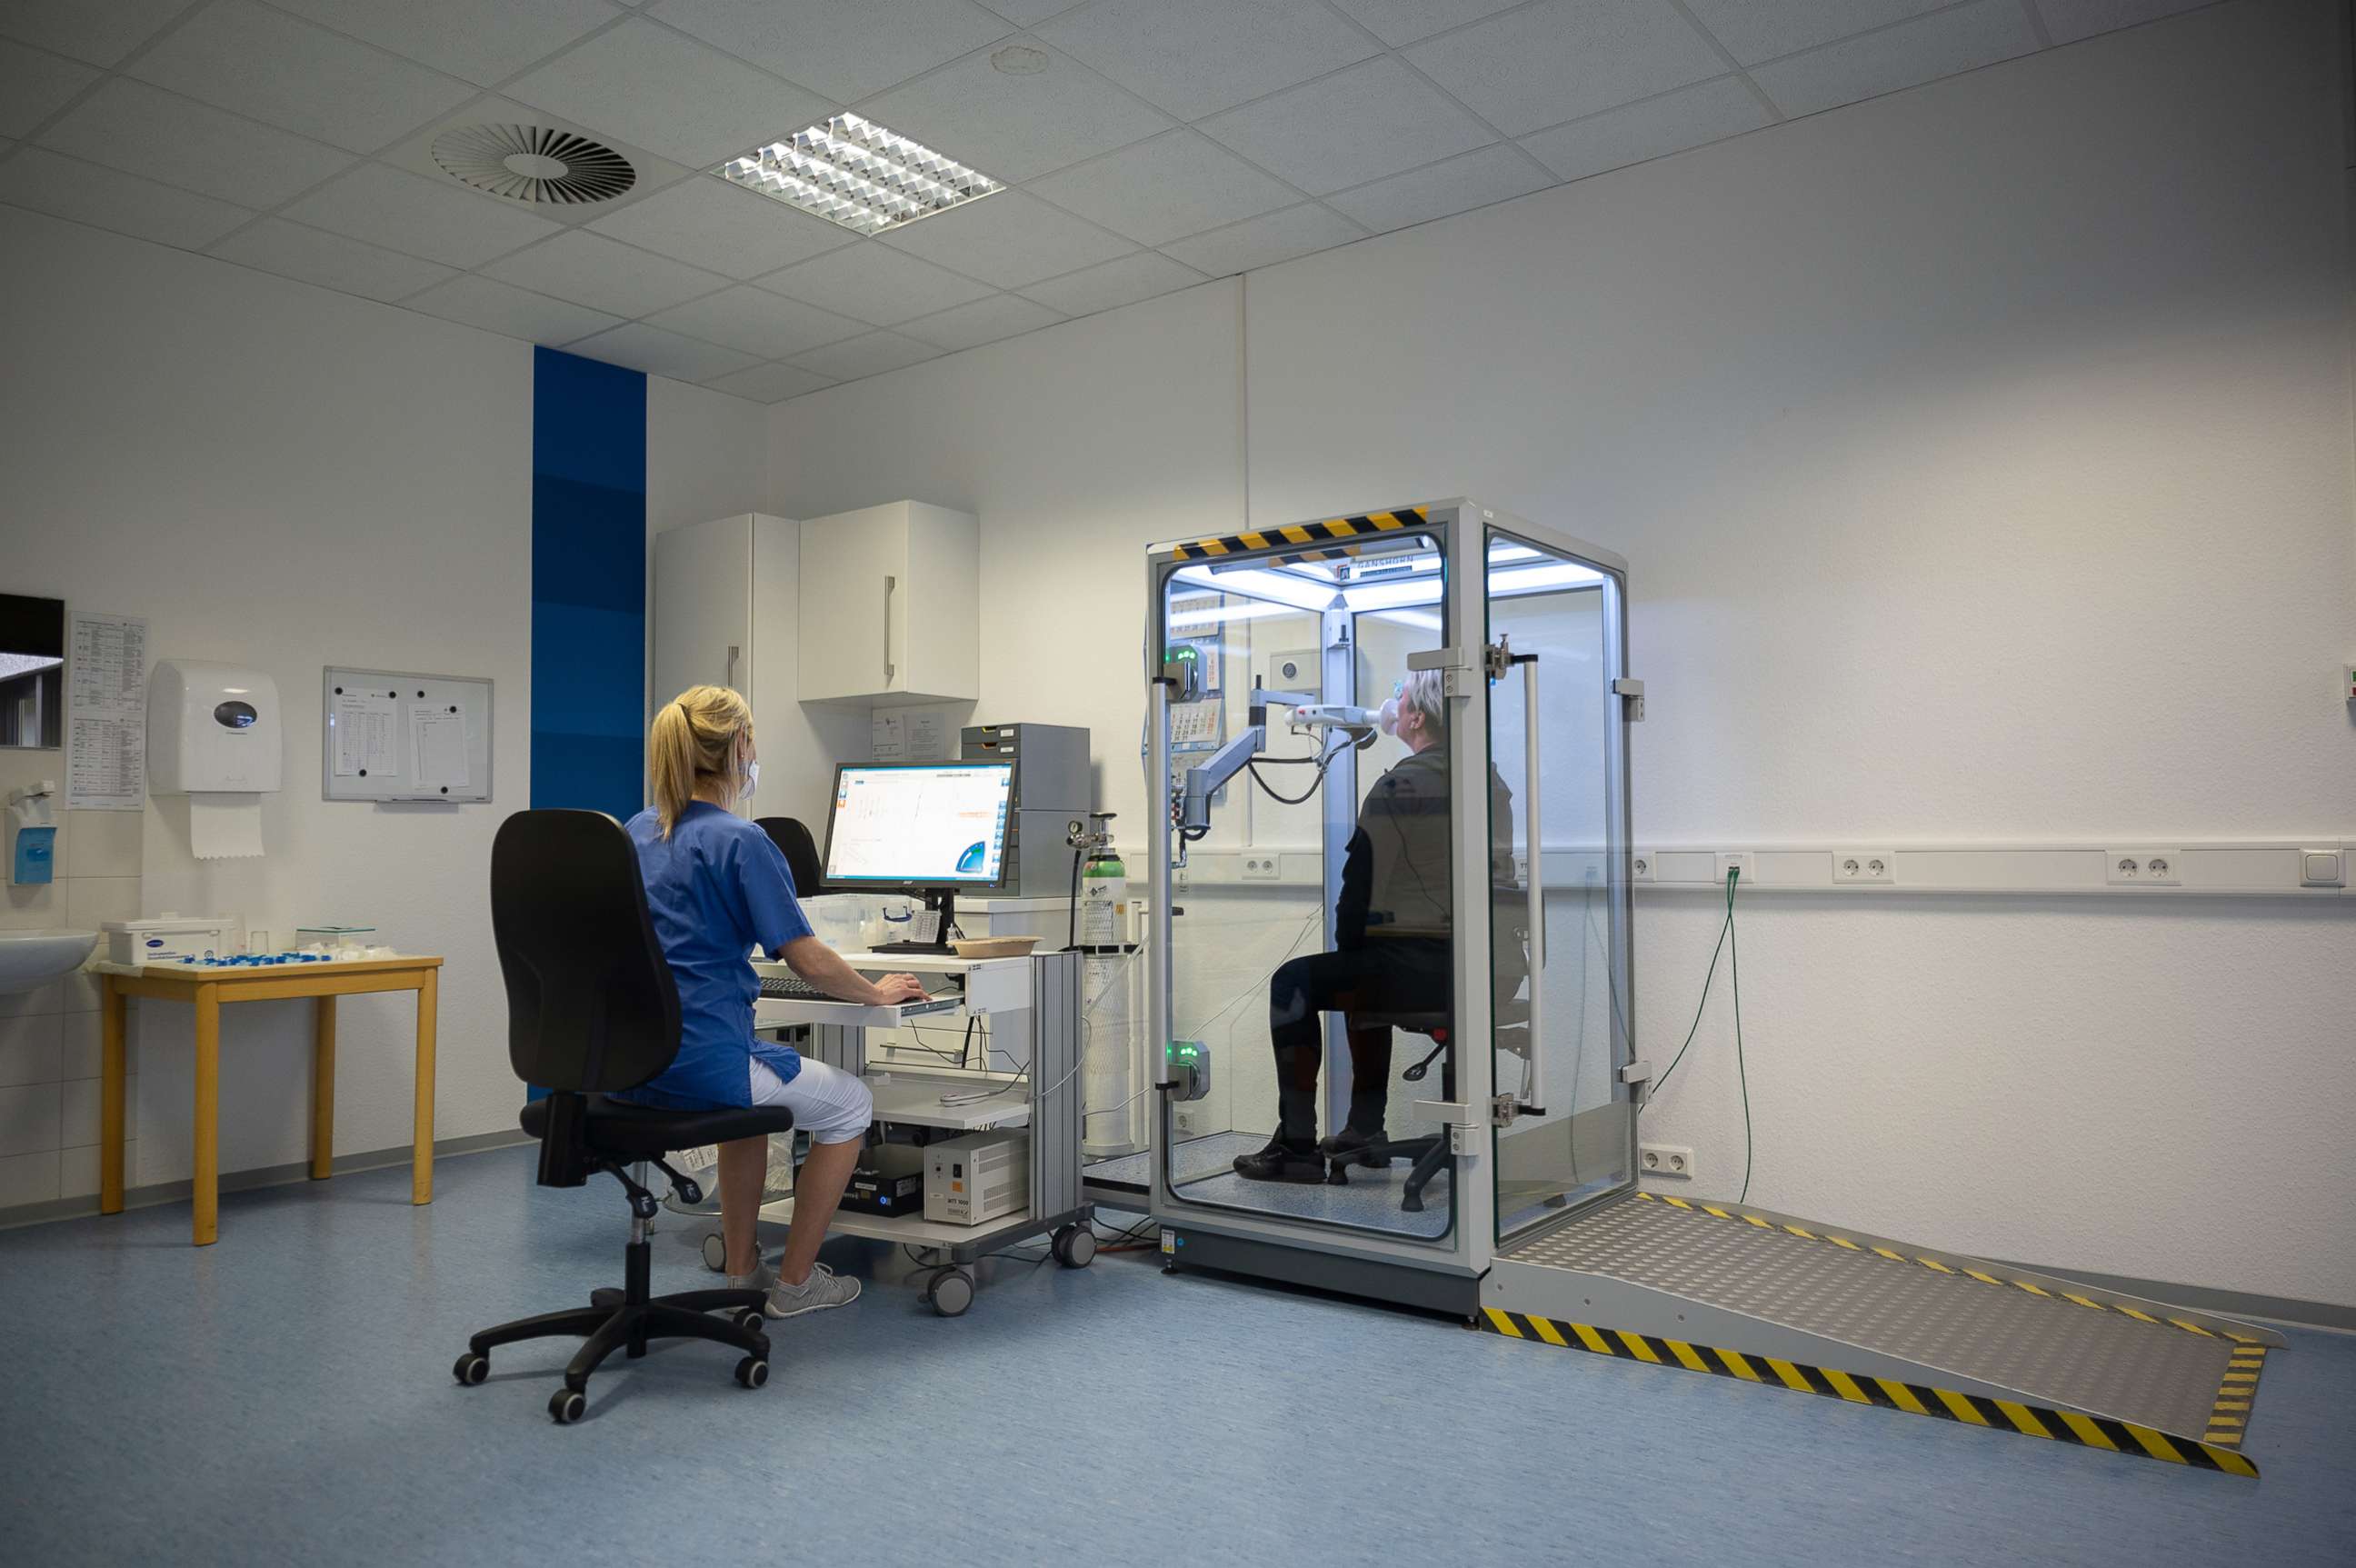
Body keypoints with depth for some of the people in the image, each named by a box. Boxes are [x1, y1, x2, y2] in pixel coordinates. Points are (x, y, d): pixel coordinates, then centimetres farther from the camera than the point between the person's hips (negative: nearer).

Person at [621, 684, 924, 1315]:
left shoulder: (636, 831, 9)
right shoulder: (741, 842, -15)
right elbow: (809, 962, -14)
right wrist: (877, 993, 4)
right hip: (700, 1056, -8)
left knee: (752, 1088, 35)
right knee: (851, 1104, 14)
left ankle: (743, 1271, 34)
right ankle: (795, 1282, 21)